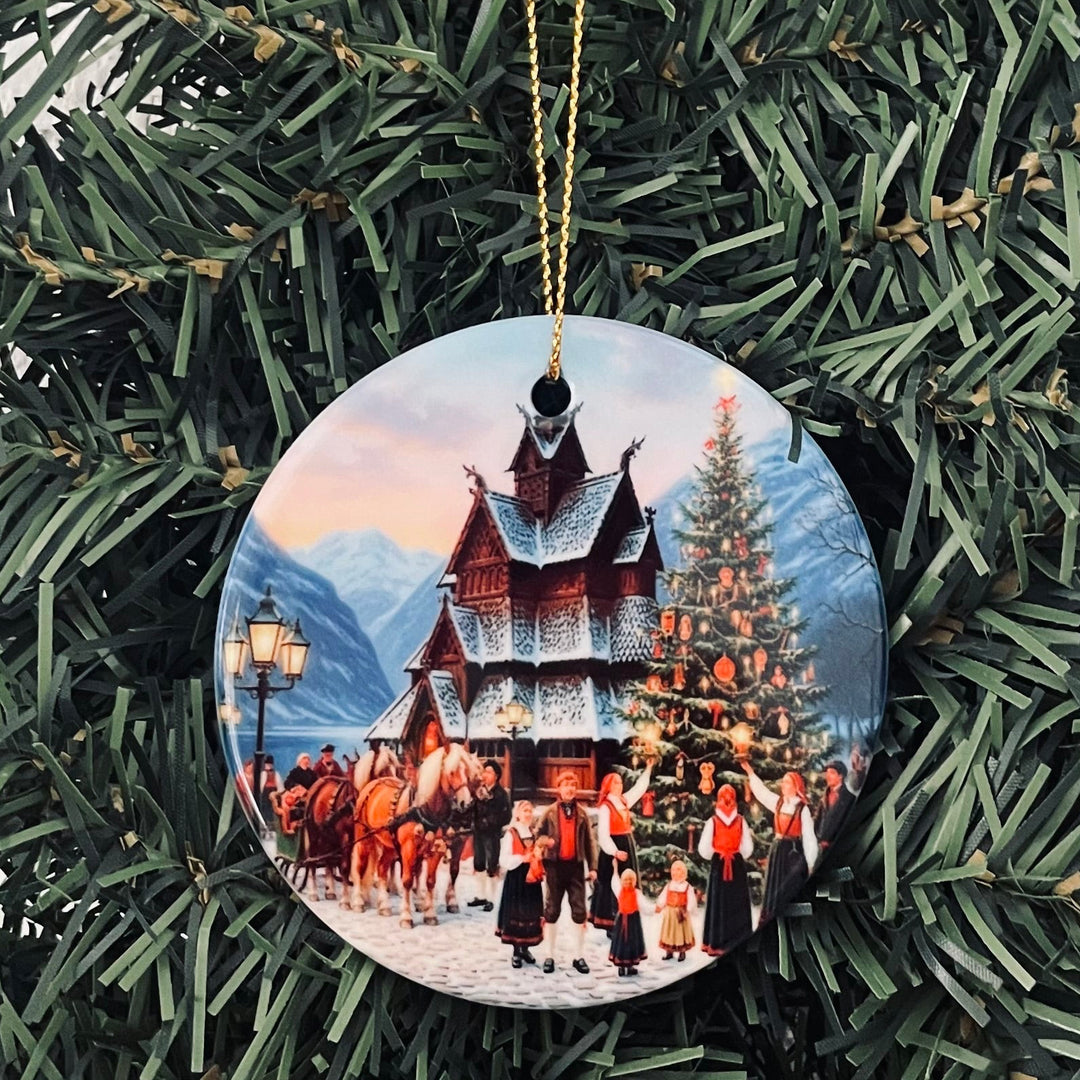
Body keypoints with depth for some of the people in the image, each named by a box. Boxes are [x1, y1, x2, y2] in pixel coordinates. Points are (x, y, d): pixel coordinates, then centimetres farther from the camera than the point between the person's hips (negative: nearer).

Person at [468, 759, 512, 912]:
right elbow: (474, 809, 8)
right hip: (478, 832, 6)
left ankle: (490, 899, 7)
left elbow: (505, 816, -10)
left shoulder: (501, 793, -10)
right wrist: (474, 824, -6)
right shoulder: (479, 790, 6)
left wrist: (492, 823, -14)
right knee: (478, 864, 14)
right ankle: (481, 896, 26)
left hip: (492, 834, -6)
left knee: (491, 866, -1)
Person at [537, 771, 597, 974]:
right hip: (555, 866, -1)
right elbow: (539, 837, 2)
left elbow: (589, 841, 6)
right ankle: (550, 956, 14)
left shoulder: (582, 813, 6)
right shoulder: (550, 812, 1)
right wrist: (539, 865, -8)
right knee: (551, 911, 5)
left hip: (576, 866, 1)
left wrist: (592, 867, 2)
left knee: (579, 911, 2)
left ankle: (580, 957, 11)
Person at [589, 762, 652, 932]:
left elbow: (639, 788, 19)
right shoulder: (605, 807, -14)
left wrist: (648, 769, 14)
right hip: (614, 850, -8)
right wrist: (615, 852, -26)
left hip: (628, 846, 8)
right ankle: (611, 925, 3)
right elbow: (603, 835, -18)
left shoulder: (624, 801, 8)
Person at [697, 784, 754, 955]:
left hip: (718, 866, 0)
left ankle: (716, 943, 8)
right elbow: (747, 849, -4)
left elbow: (704, 850, -8)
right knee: (737, 904, 9)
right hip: (737, 866, 0)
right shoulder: (741, 821, -7)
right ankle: (738, 941, 11)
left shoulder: (712, 822, -10)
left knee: (718, 903, 7)